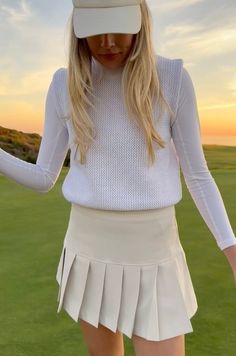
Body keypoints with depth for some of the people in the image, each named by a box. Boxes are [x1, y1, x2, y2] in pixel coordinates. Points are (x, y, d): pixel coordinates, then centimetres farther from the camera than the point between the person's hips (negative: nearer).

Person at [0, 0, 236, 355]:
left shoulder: (173, 79, -10)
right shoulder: (65, 86, -3)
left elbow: (196, 172, -3)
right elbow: (43, 179, 0)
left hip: (151, 255, -2)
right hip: (90, 249, 3)